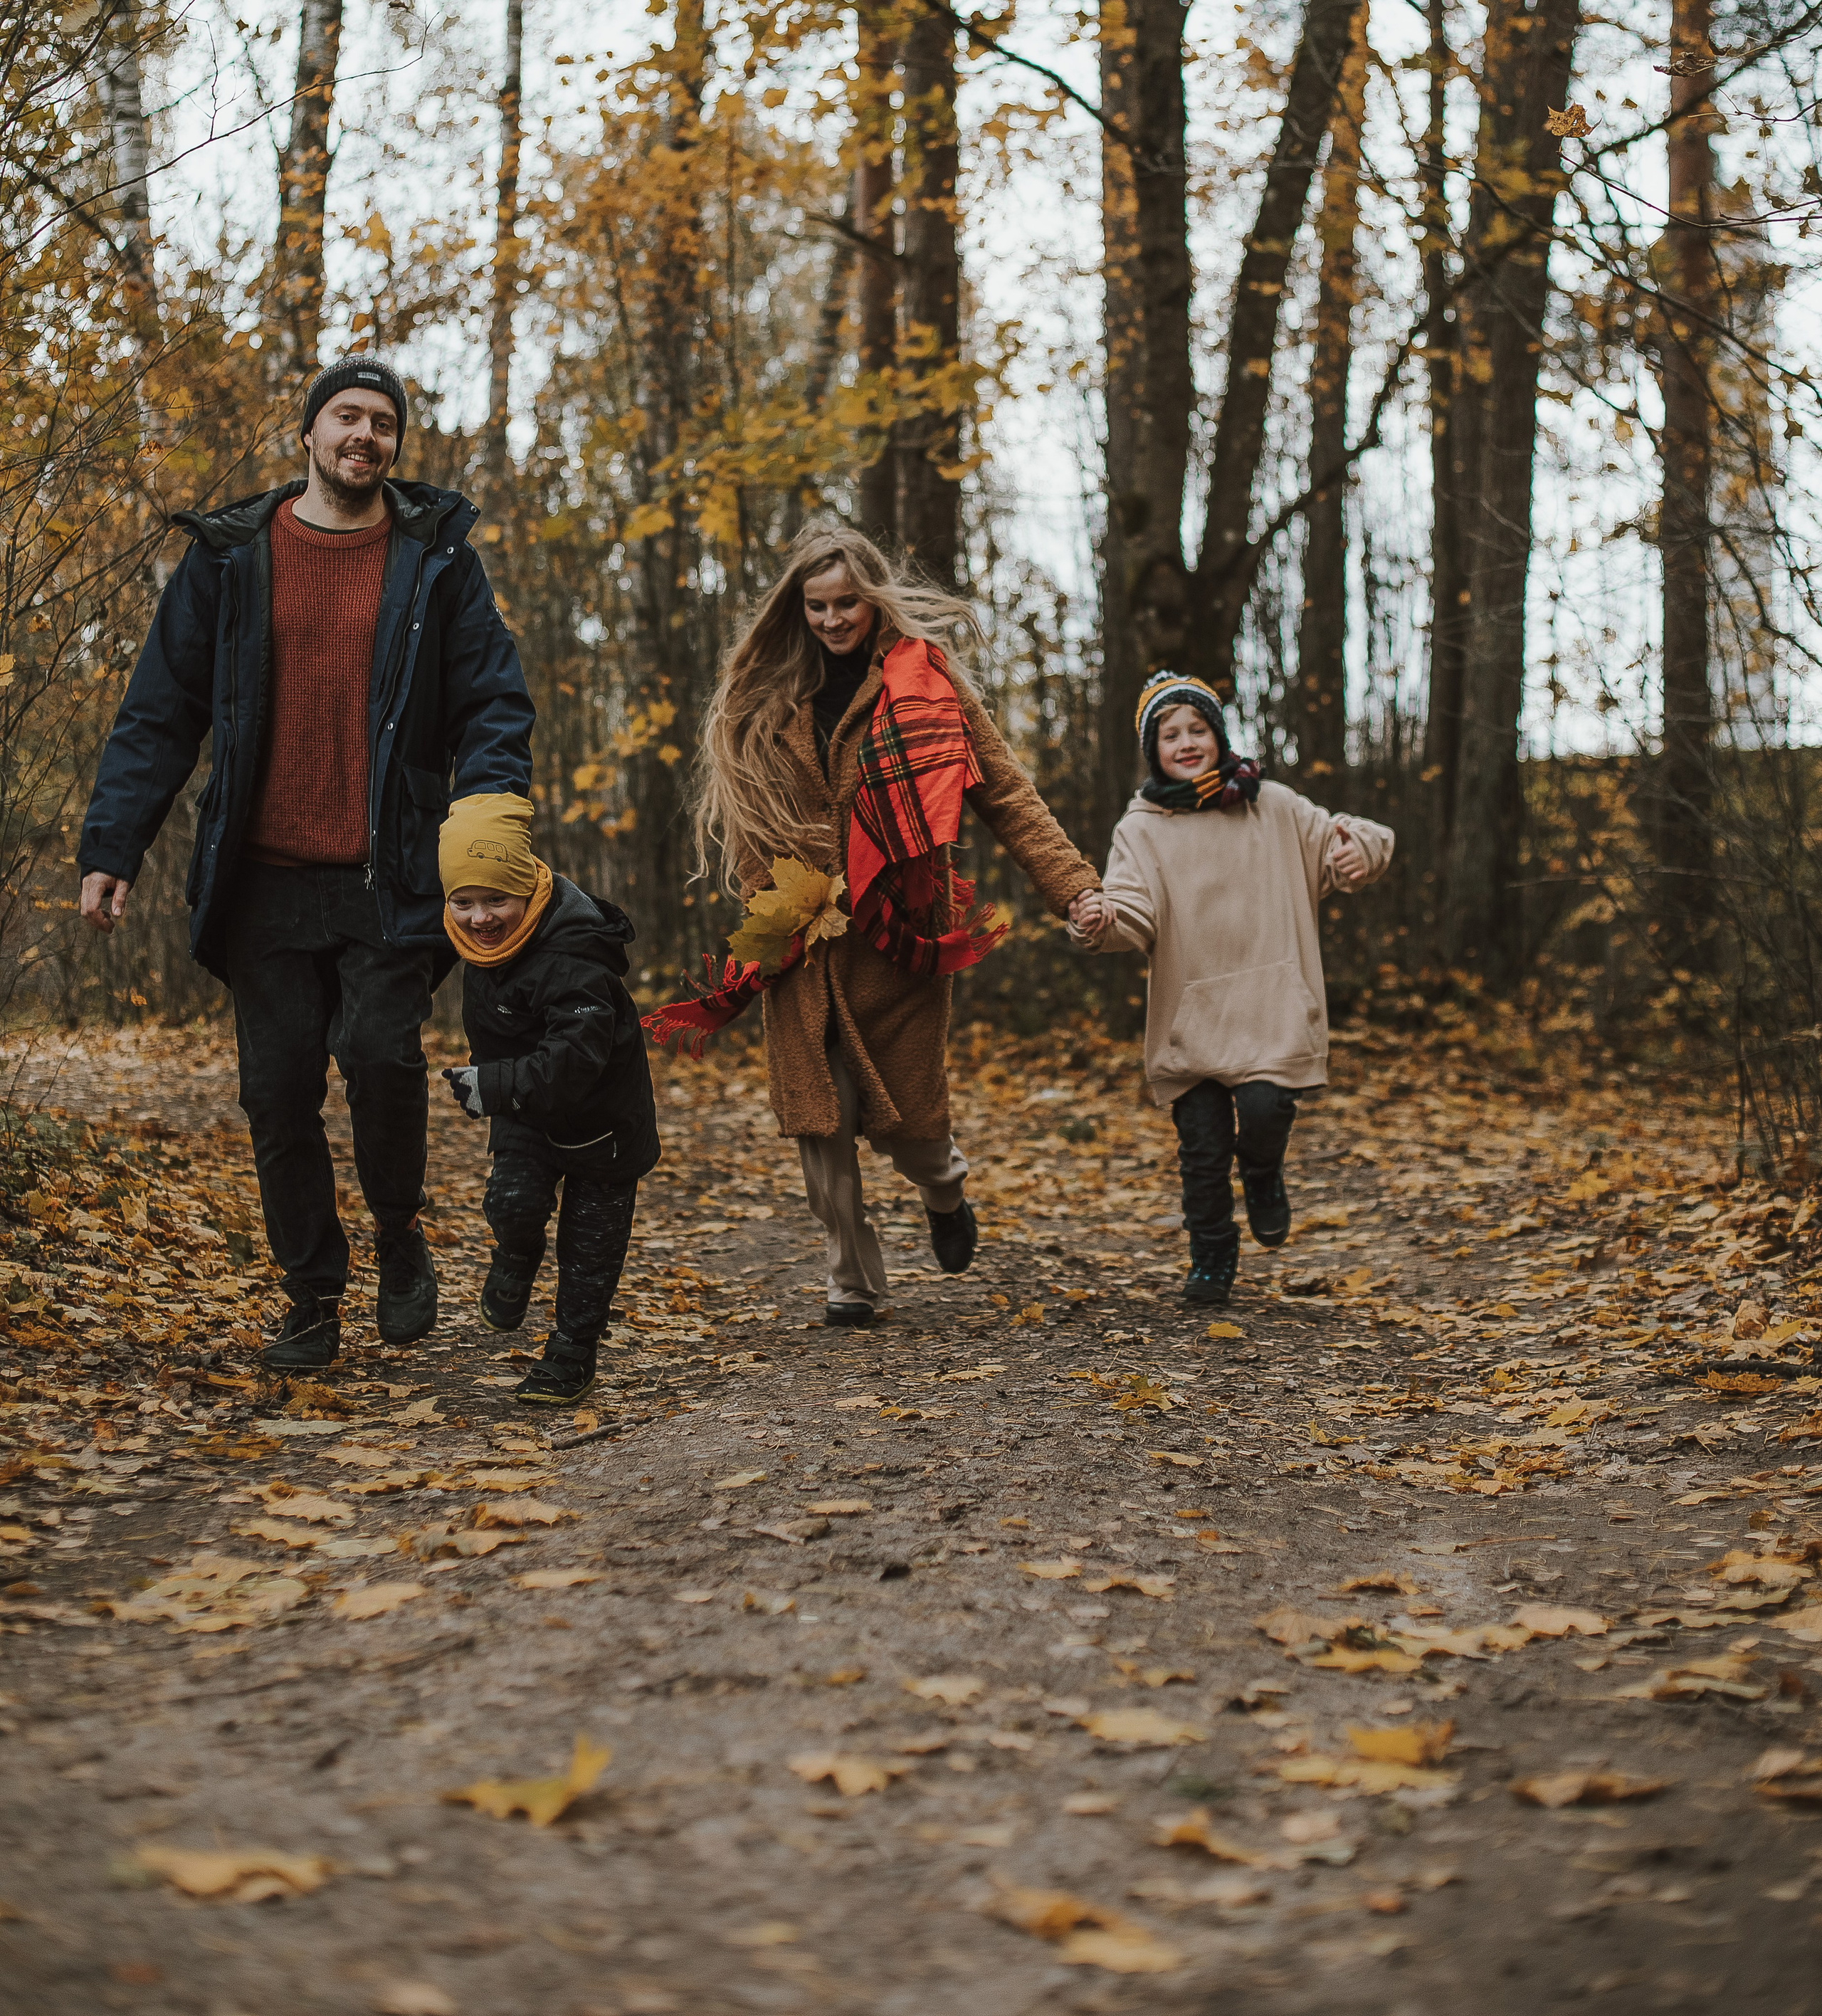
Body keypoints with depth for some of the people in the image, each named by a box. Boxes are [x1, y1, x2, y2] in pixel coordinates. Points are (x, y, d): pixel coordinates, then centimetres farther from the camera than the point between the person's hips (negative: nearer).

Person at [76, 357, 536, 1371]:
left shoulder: (437, 558, 5)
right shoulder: (232, 556, 8)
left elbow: (495, 707, 4)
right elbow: (160, 712, 8)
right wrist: (113, 843, -1)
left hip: (389, 879, -2)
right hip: (266, 879, 2)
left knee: (381, 1051, -18)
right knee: (279, 1092, 4)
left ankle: (400, 1232, 9)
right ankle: (314, 1296, 19)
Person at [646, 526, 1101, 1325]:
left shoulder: (925, 685, 0)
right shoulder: (766, 701, 8)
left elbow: (1007, 796, -4)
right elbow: (747, 820, 13)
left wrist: (1077, 888, -13)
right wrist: (771, 908, -2)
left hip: (896, 937, -2)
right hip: (803, 949, 2)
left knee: (905, 1117, 2)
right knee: (819, 1118, -1)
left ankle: (945, 1189, 37)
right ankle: (852, 1280, 16)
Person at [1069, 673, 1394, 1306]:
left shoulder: (1274, 809, 8)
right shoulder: (1142, 829, 4)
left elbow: (1338, 841, 16)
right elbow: (1134, 915, -8)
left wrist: (1362, 847, -9)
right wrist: (1101, 922, -31)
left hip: (1272, 1009, 0)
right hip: (1189, 1014, 0)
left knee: (1264, 1110, -20)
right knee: (1202, 1147, 1)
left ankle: (1263, 1175, 15)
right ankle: (1211, 1261, 22)